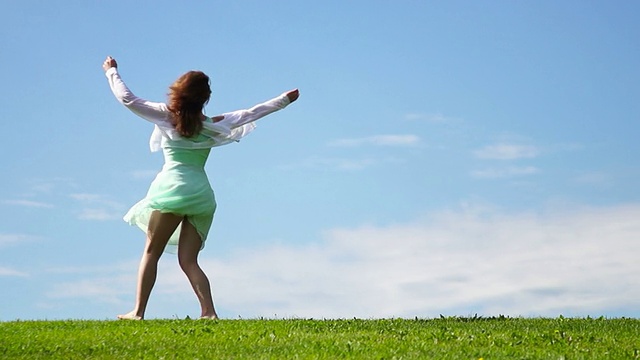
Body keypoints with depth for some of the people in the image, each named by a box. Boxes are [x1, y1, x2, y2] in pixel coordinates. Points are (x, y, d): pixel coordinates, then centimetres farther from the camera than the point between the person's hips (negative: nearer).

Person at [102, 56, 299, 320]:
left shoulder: (166, 116, 4)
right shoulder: (213, 125, 10)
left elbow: (127, 99, 7)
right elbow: (253, 113, 17)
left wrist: (111, 72, 23)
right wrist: (286, 99, 27)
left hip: (173, 188, -3)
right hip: (202, 193, 3)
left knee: (151, 253, 5)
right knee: (188, 261, 5)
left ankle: (138, 312, -1)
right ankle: (209, 311, -9)